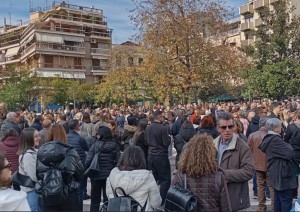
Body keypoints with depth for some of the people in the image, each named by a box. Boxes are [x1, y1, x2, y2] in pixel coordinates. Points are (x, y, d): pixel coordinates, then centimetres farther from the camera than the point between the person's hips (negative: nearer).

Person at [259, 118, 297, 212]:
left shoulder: (269, 139, 10)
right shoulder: (275, 139, -21)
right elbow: (290, 154, -21)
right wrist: (288, 146, -2)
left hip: (276, 174, 10)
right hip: (282, 175, -10)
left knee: (278, 199, 18)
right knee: (286, 201, -3)